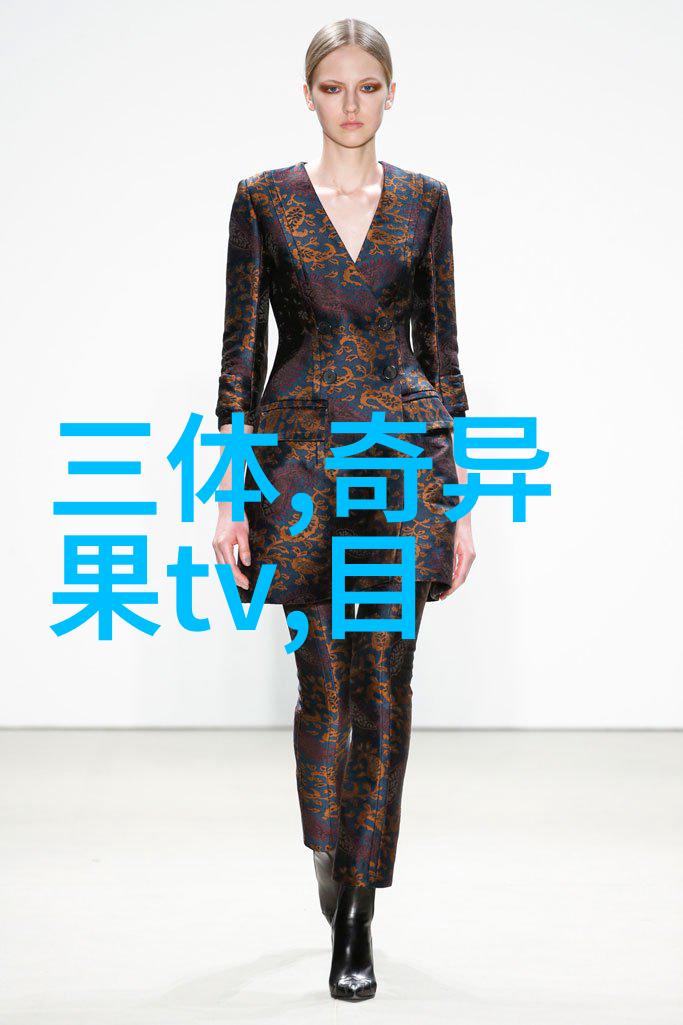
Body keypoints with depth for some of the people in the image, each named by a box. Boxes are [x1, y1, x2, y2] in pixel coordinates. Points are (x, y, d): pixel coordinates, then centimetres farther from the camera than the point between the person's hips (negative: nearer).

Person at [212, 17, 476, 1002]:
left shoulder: (425, 200, 7)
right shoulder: (264, 199, 3)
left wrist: (461, 495, 3)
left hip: (406, 450, 1)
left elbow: (441, 347, 8)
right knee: (323, 682, 5)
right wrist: (231, 493, -5)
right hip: (300, 452, -1)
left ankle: (357, 921, 9)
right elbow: (241, 351, 1)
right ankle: (331, 862, 32)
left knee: (384, 684, -1)